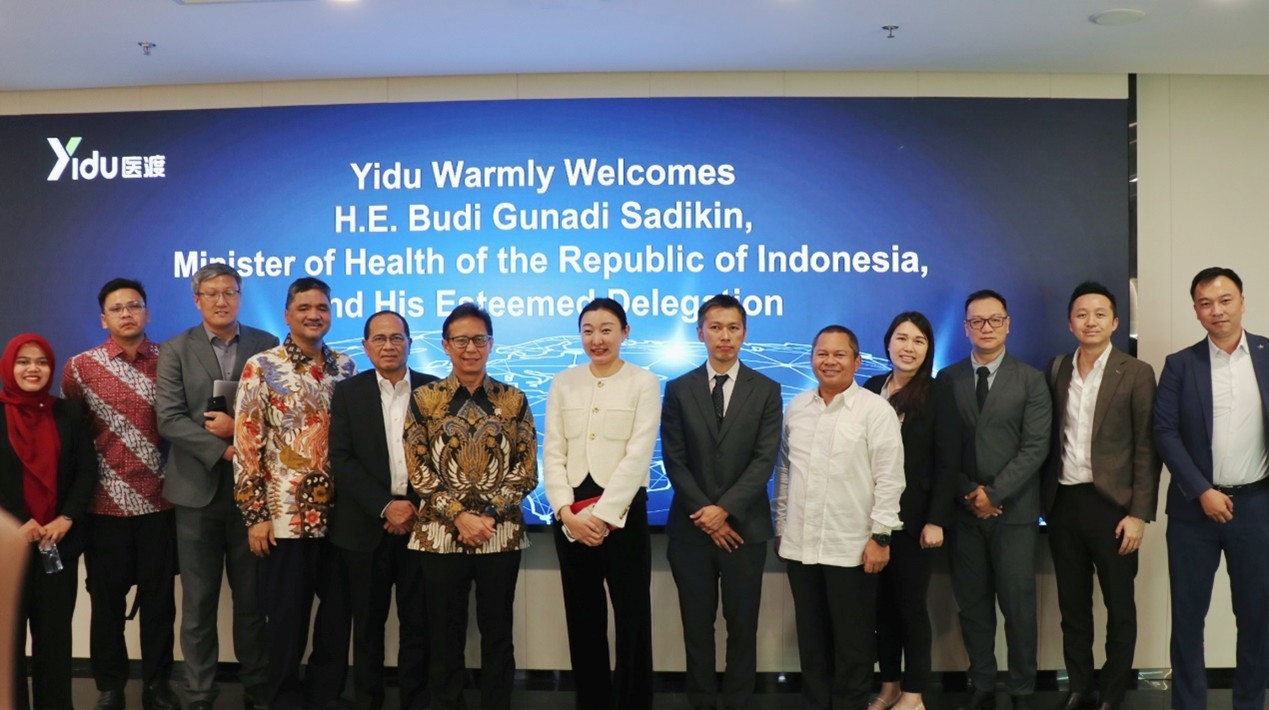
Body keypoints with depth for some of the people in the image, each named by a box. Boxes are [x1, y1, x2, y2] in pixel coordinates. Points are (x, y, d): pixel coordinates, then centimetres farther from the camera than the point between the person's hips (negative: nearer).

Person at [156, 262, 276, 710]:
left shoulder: (267, 347, 4)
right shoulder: (176, 351, 2)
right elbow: (170, 419, -8)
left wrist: (240, 428, -16)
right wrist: (224, 451, -17)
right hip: (198, 490, 0)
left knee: (253, 601, 10)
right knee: (198, 604, 8)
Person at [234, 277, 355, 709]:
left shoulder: (345, 367, 8)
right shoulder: (261, 367, -4)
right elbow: (246, 444, -7)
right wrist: (255, 514, -10)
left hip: (338, 514, 4)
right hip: (285, 515, -4)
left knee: (338, 613, 11)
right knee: (287, 620, 6)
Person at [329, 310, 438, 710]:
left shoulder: (434, 391, 4)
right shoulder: (348, 392, 5)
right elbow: (341, 460, -3)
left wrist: (416, 507, -9)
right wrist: (385, 507, -13)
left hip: (421, 521, 0)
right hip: (367, 525, 0)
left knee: (418, 624, 5)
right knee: (368, 624, 8)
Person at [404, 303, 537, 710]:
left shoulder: (514, 400, 3)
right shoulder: (423, 399, 2)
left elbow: (526, 470, 1)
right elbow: (418, 471, -2)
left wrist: (490, 514, -11)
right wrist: (458, 515, -12)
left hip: (501, 534, 0)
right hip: (441, 533, 0)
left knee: (497, 633, 9)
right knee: (445, 635, 8)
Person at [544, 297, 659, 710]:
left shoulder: (644, 382, -1)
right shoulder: (563, 384, 8)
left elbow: (638, 455, -9)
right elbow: (552, 453, 3)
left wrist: (601, 514, -15)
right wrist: (566, 511, -10)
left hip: (622, 512, -3)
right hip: (571, 516, 3)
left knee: (632, 616, 2)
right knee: (583, 618, 10)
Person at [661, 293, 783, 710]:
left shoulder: (766, 391, 2)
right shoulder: (678, 390, 4)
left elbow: (764, 460, -6)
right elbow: (674, 460, -1)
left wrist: (725, 509, -15)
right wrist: (705, 513, -10)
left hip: (744, 526, -1)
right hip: (691, 526, 1)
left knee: (743, 625, 6)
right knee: (697, 625, 8)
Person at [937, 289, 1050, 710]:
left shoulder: (1030, 380, 2)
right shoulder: (947, 380, 6)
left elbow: (1035, 447, -6)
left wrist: (994, 493, -12)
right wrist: (967, 494, -8)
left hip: (1013, 510, -2)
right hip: (964, 510, 2)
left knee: (1018, 605, 1)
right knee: (972, 605, 7)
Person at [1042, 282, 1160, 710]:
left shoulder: (1136, 373, -4)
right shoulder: (1057, 370, 8)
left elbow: (1146, 449, -6)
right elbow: (1051, 438, 9)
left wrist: (1139, 514, -11)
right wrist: (1047, 500, 2)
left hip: (1111, 503, -4)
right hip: (1063, 502, 4)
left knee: (1119, 606, 7)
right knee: (1072, 604, 12)